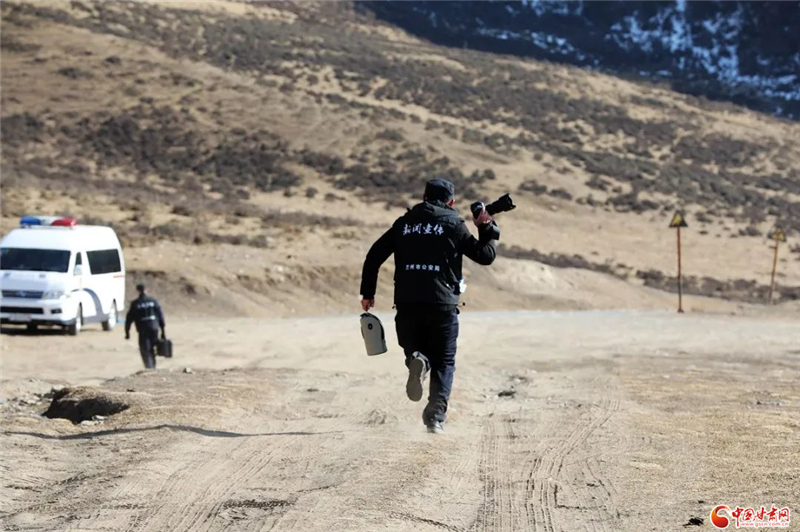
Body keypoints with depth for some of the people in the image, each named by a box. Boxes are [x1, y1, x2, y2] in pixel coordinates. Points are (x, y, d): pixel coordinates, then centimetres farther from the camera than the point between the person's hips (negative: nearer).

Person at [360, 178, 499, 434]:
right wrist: (487, 229, 20)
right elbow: (485, 255, 5)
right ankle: (436, 416, -7)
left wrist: (368, 293, 16)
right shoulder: (454, 225, 4)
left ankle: (417, 360, -18)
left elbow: (374, 256, 10)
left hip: (407, 304, 2)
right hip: (442, 305, -2)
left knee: (413, 348, 19)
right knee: (443, 362, 9)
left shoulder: (404, 223, 12)